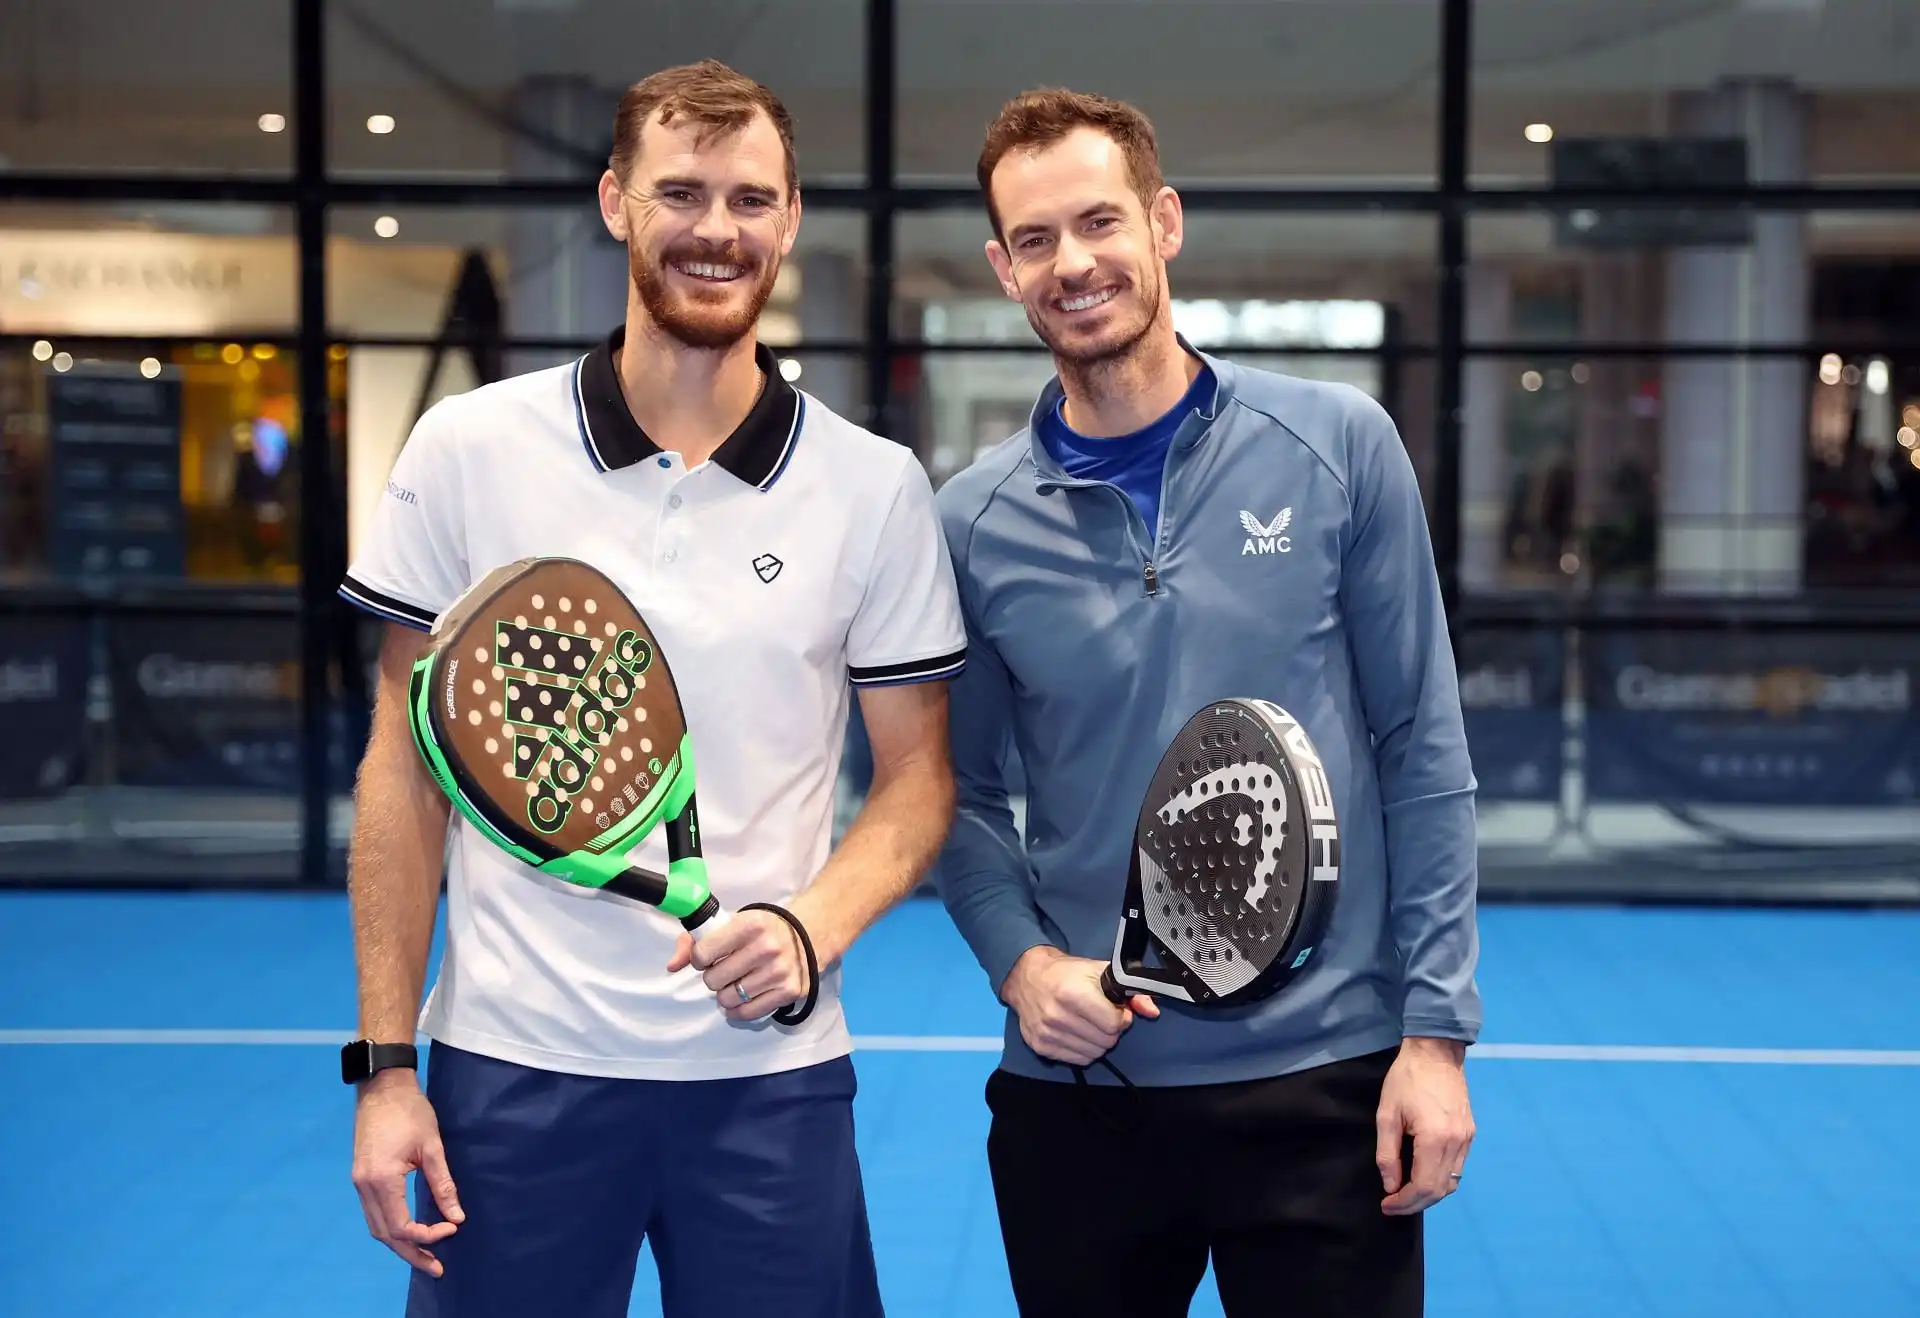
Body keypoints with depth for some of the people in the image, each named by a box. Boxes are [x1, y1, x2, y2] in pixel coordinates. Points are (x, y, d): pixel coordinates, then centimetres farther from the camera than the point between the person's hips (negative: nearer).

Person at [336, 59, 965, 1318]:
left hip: (768, 1071, 1)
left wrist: (815, 924, -15)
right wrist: (385, 1061, -2)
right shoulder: (468, 446, -1)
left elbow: (918, 773, 5)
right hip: (513, 1069, 0)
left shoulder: (879, 486, 0)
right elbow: (407, 768, 2)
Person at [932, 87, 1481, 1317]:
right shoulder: (974, 521, 0)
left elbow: (1424, 752, -2)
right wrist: (1020, 960, -10)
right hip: (1076, 1083, 2)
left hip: (1324, 1081, -1)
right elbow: (967, 793, 8)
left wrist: (1436, 1029, -5)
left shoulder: (1338, 445, -3)